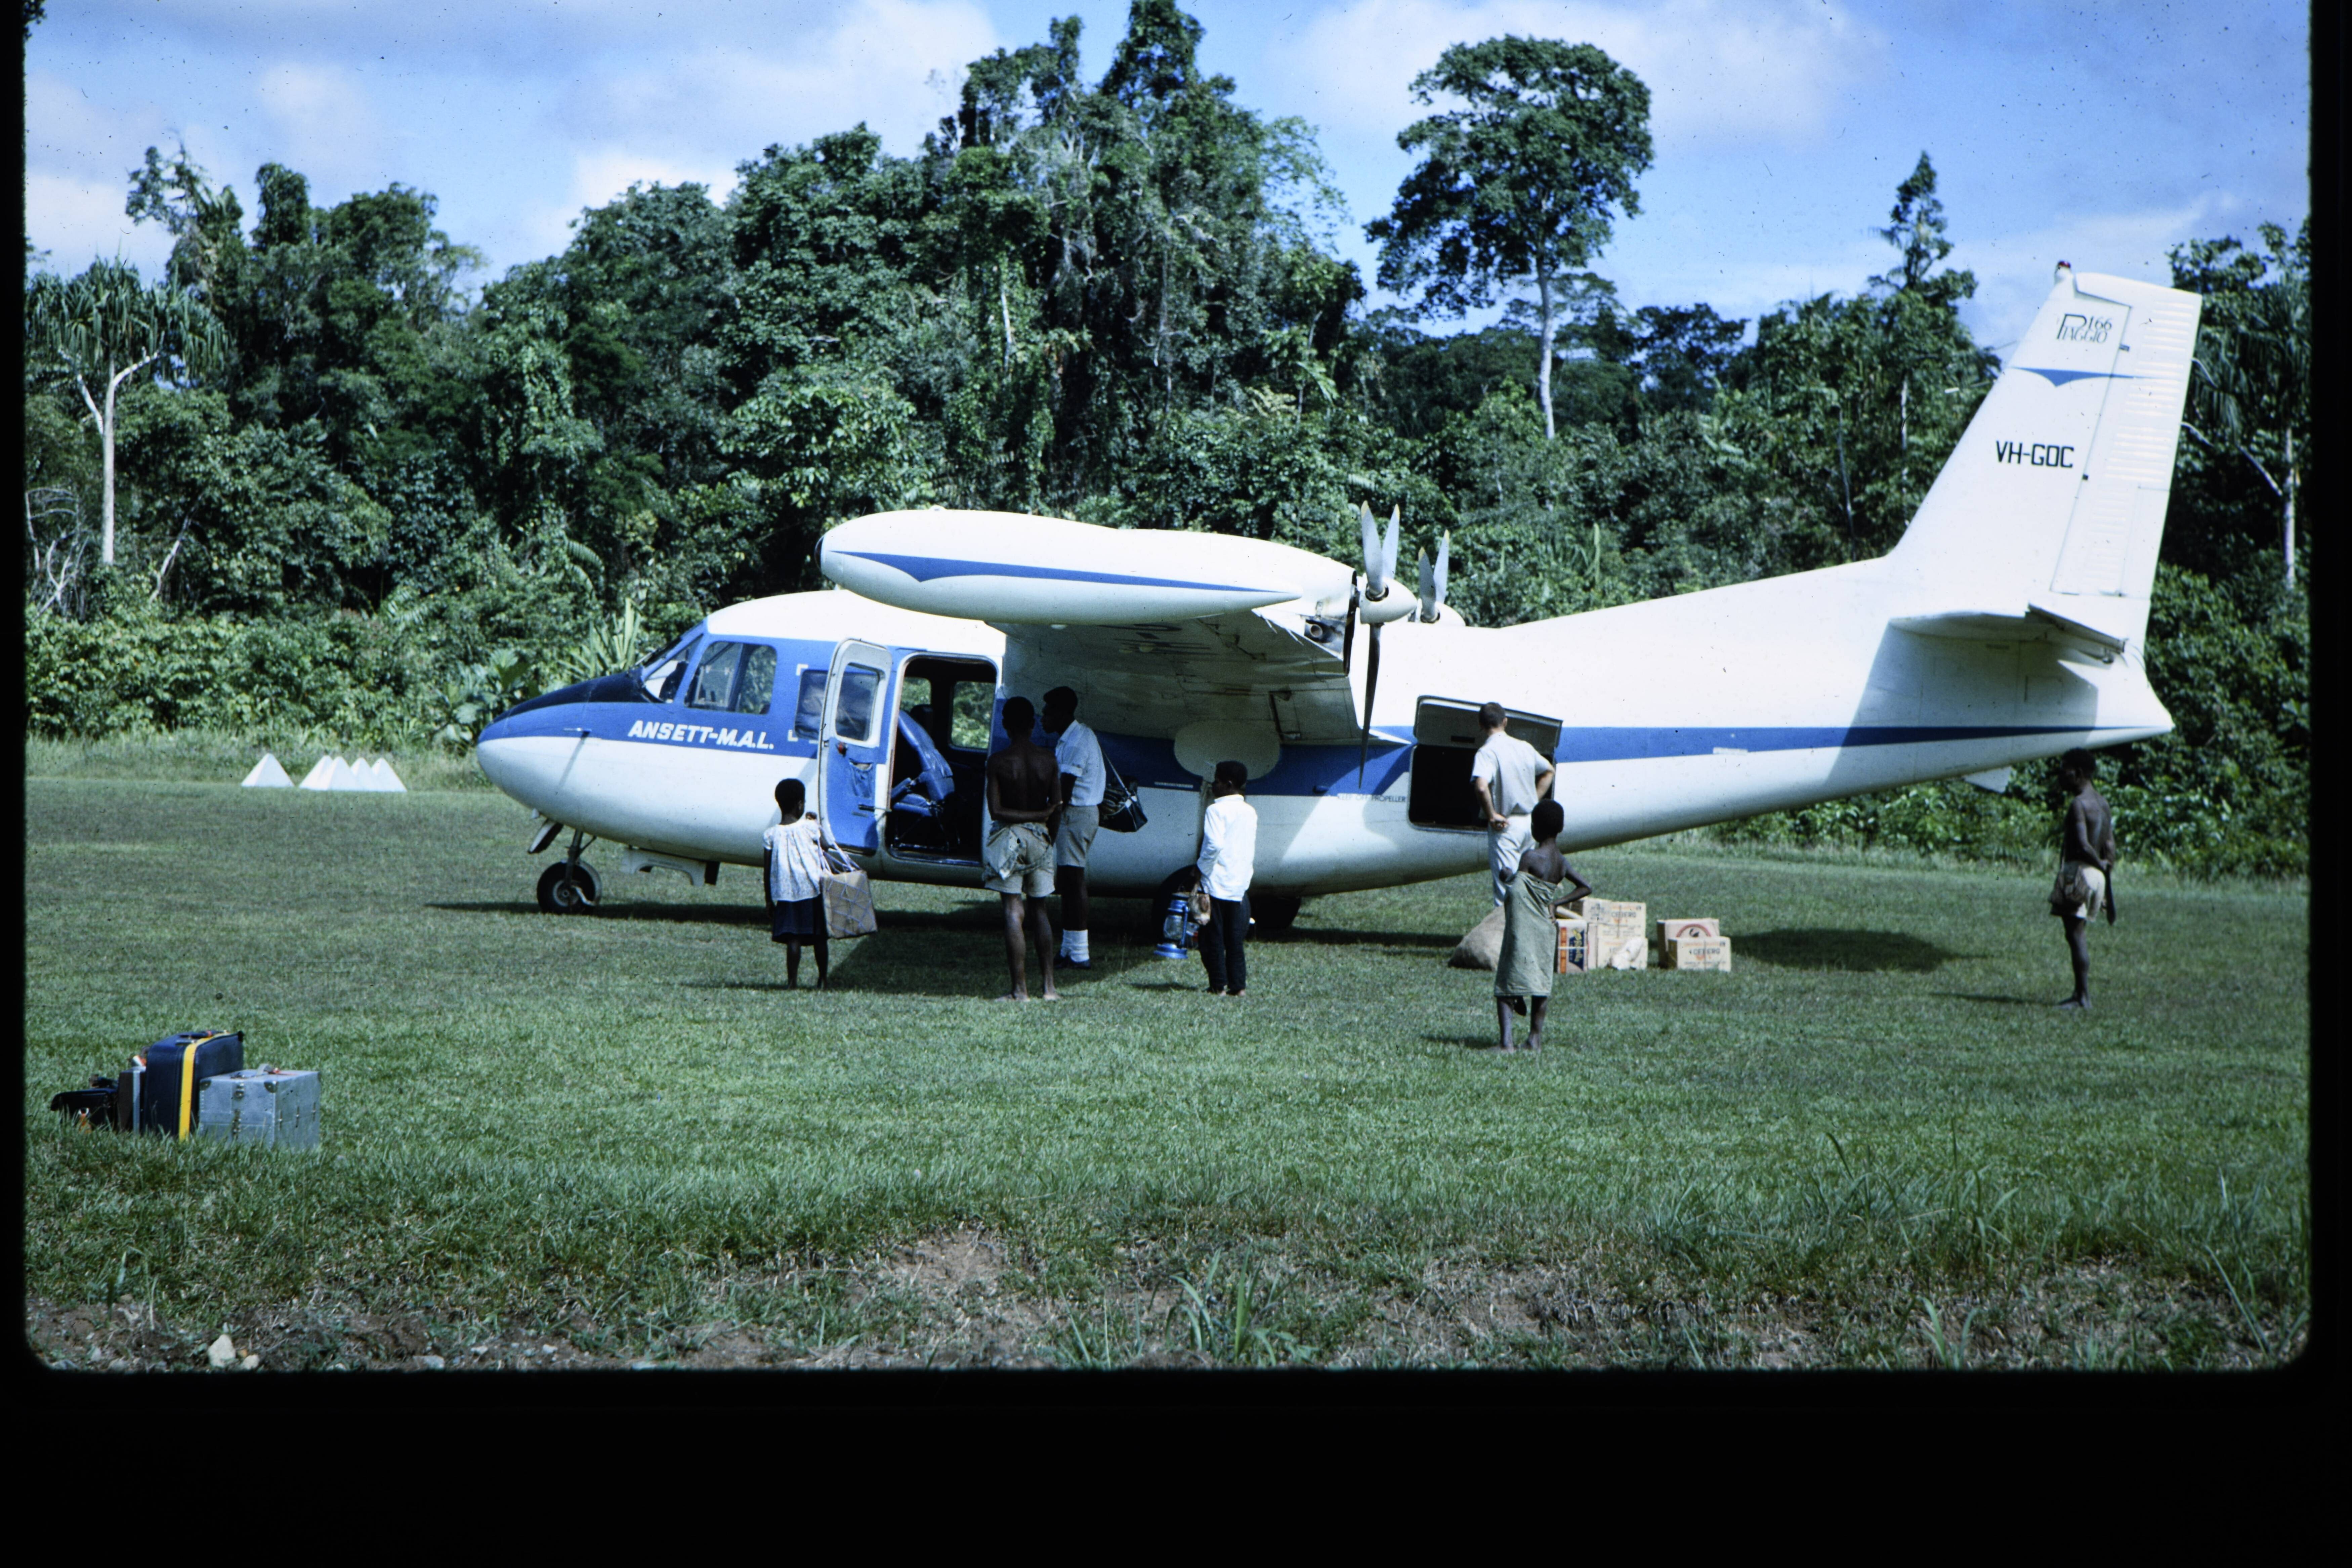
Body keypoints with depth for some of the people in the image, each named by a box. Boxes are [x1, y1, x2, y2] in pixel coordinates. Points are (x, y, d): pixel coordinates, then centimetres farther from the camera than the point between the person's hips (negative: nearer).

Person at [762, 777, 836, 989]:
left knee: (792, 940, -1)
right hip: (813, 892, 0)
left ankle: (793, 982, -6)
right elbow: (827, 846, 11)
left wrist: (769, 901, 8)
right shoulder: (811, 828, -6)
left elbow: (768, 871, 0)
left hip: (786, 895, 0)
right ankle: (822, 980, 17)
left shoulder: (771, 835, -3)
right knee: (819, 938, 11)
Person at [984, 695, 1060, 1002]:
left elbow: (995, 811, -13)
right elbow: (1056, 807, 2)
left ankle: (1020, 990, -7)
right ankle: (1049, 987, 9)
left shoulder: (998, 762, -10)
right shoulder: (1048, 759, -2)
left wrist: (1024, 816, -6)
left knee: (1014, 914, -3)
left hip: (1008, 837, -3)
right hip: (1039, 838, 3)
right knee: (1039, 912, 13)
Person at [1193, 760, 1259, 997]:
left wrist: (1201, 867, -10)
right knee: (1235, 938, 10)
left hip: (1216, 882, -6)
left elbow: (1214, 845, -22)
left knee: (1214, 937, 0)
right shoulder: (1250, 812, 10)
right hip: (1240, 884, 6)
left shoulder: (1216, 810, -12)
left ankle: (1219, 985, -1)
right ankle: (1238, 984, 8)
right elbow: (1253, 851, 14)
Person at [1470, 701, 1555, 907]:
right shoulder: (1525, 747, 7)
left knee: (1505, 889, -4)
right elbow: (1548, 771, 24)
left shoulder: (1486, 752, -15)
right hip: (1530, 820, 6)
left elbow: (1481, 786, -32)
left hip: (1505, 826, -6)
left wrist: (1492, 816, -20)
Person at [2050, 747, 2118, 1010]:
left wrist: (2100, 864, -7)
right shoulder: (2102, 803, 13)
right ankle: (2081, 993, 16)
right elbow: (2109, 845, 13)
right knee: (2080, 935, 14)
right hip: (2096, 875, 9)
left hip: (2078, 872, -9)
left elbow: (2083, 845, -23)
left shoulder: (2078, 804, -15)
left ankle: (2083, 997, -6)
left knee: (2076, 935, -5)